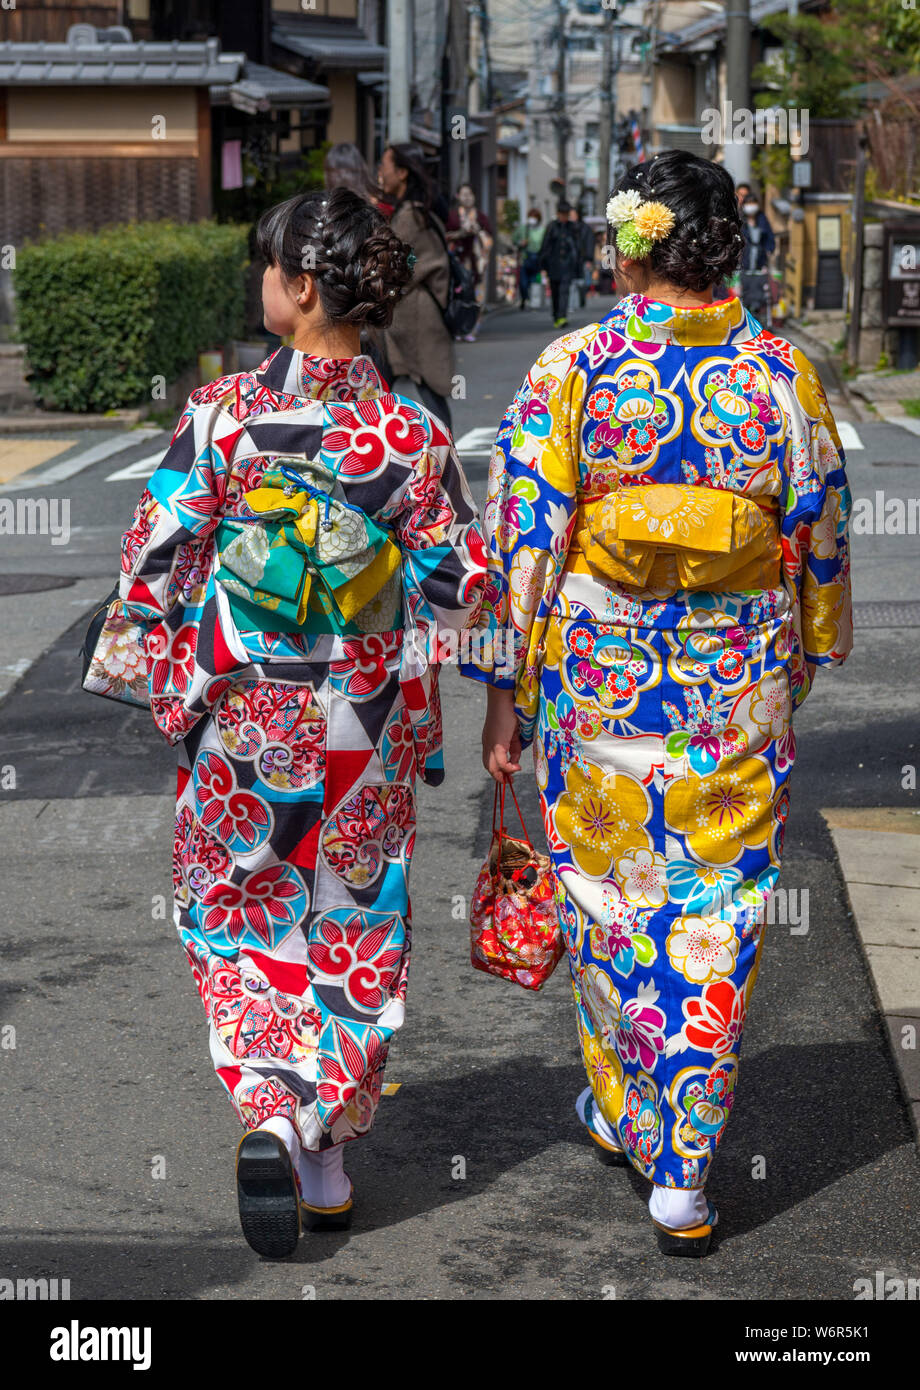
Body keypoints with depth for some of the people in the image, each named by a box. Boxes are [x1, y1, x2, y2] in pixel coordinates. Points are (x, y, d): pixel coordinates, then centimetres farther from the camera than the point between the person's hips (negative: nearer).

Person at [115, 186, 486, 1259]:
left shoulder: (221, 413, -12)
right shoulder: (412, 434, -8)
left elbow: (154, 563, -9)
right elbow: (457, 584, -4)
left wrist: (176, 676, 7)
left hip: (241, 715, -1)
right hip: (367, 725, 1)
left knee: (239, 915, 14)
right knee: (352, 927, 15)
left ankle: (270, 1118, -6)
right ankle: (329, 1158, 20)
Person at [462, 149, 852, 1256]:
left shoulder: (571, 369, -9)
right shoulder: (784, 376, -3)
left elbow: (523, 540, -8)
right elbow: (819, 542, 4)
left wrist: (506, 693, -1)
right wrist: (805, 664, 19)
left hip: (597, 682, -1)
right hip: (740, 688, 1)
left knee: (608, 896, 18)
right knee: (714, 918, 7)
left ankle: (622, 1114, 34)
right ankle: (682, 1172, 6)